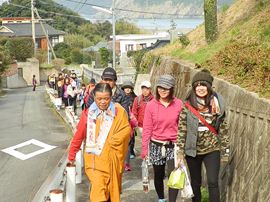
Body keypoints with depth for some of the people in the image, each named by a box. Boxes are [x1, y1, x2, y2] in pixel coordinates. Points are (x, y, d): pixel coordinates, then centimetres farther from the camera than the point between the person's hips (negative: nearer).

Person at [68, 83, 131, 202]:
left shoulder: (119, 112, -5)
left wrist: (110, 142, -10)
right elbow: (78, 136, 6)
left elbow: (126, 129, -3)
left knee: (112, 189, 13)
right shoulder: (88, 113, -2)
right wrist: (71, 155, 12)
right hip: (95, 159, -1)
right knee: (98, 190, -13)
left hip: (112, 159, 1)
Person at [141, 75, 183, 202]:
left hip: (173, 146, -1)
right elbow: (147, 128, -1)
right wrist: (144, 148, -1)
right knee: (158, 176, 16)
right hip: (156, 145, 1)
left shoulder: (179, 104, -4)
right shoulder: (151, 105, -5)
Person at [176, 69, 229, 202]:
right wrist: (180, 152, -8)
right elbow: (181, 129, -6)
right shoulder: (187, 106, -7)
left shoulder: (217, 104, -4)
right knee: (195, 183, 14)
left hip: (212, 150, 0)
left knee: (213, 183, -4)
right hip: (193, 150, 0)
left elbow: (222, 126, 3)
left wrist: (224, 146, 2)